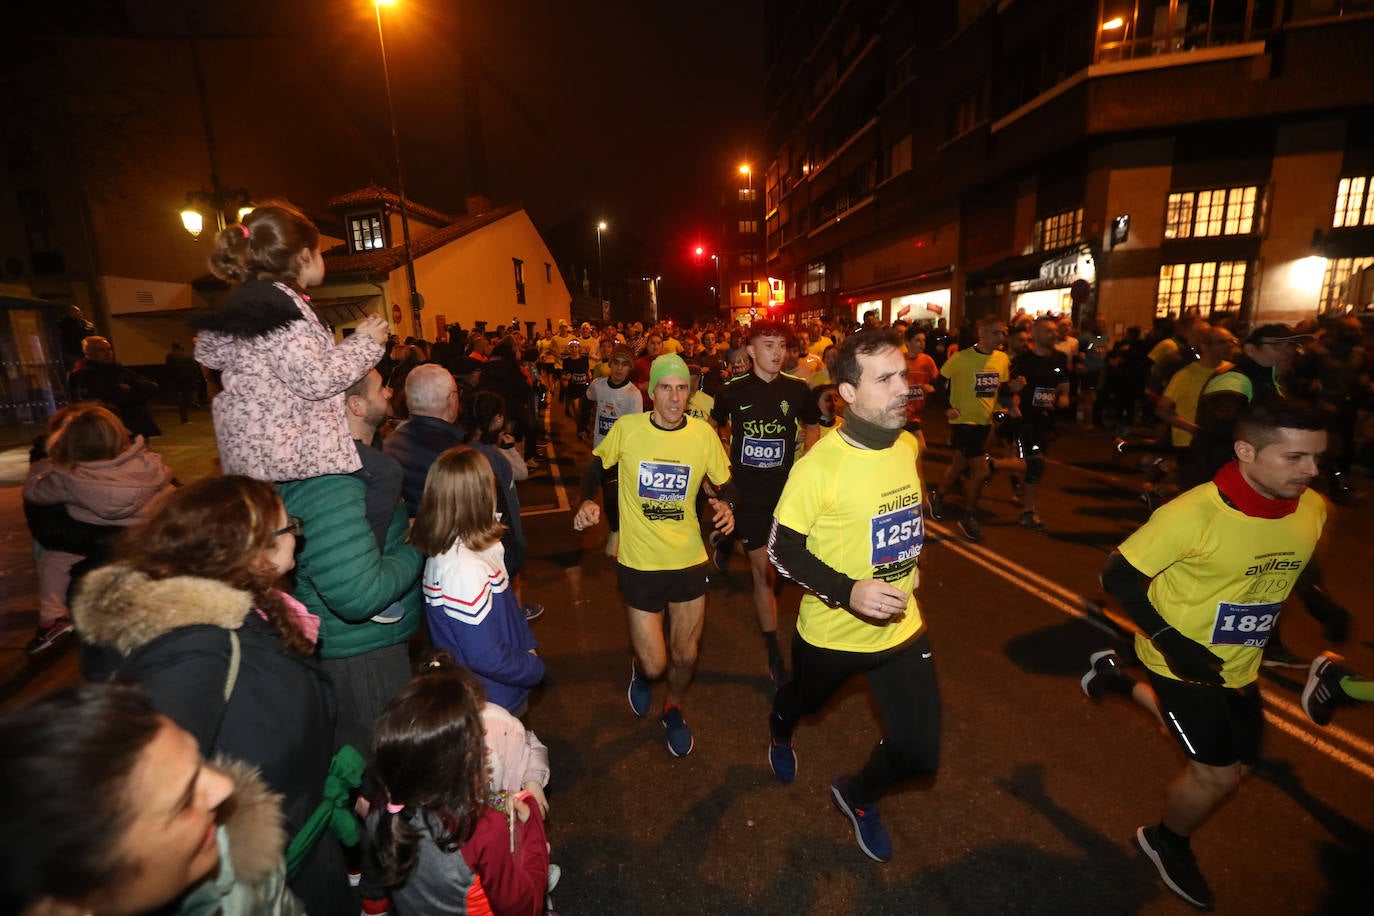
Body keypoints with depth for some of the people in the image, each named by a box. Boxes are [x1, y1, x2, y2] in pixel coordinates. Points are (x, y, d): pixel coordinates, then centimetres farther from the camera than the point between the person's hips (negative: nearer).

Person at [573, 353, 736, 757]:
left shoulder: (704, 433, -7)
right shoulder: (626, 428, -10)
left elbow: (725, 484, 4)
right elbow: (596, 465, 6)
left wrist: (726, 505, -17)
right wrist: (587, 501, -11)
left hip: (690, 560, 2)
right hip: (640, 563, -2)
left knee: (685, 657, 16)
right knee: (654, 665, 2)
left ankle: (673, 709, 50)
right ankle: (641, 670, 43)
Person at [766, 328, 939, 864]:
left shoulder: (909, 445, -5)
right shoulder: (819, 465, -26)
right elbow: (782, 550, -20)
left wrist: (910, 564, 9)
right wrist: (849, 591, -30)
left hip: (902, 626, 4)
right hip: (832, 632, -4)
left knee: (920, 753, 7)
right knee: (804, 700, 26)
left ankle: (858, 795, 41)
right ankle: (780, 733, 65)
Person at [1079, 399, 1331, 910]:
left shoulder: (1313, 510, -9)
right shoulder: (1195, 513, -29)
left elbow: (1288, 573, 12)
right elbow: (1118, 576, -23)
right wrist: (1170, 642, -27)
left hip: (1239, 667, 7)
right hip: (1184, 661, -7)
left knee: (1238, 765, 22)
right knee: (1219, 775, 2)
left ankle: (1119, 681, 39)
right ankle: (1168, 845, 34)